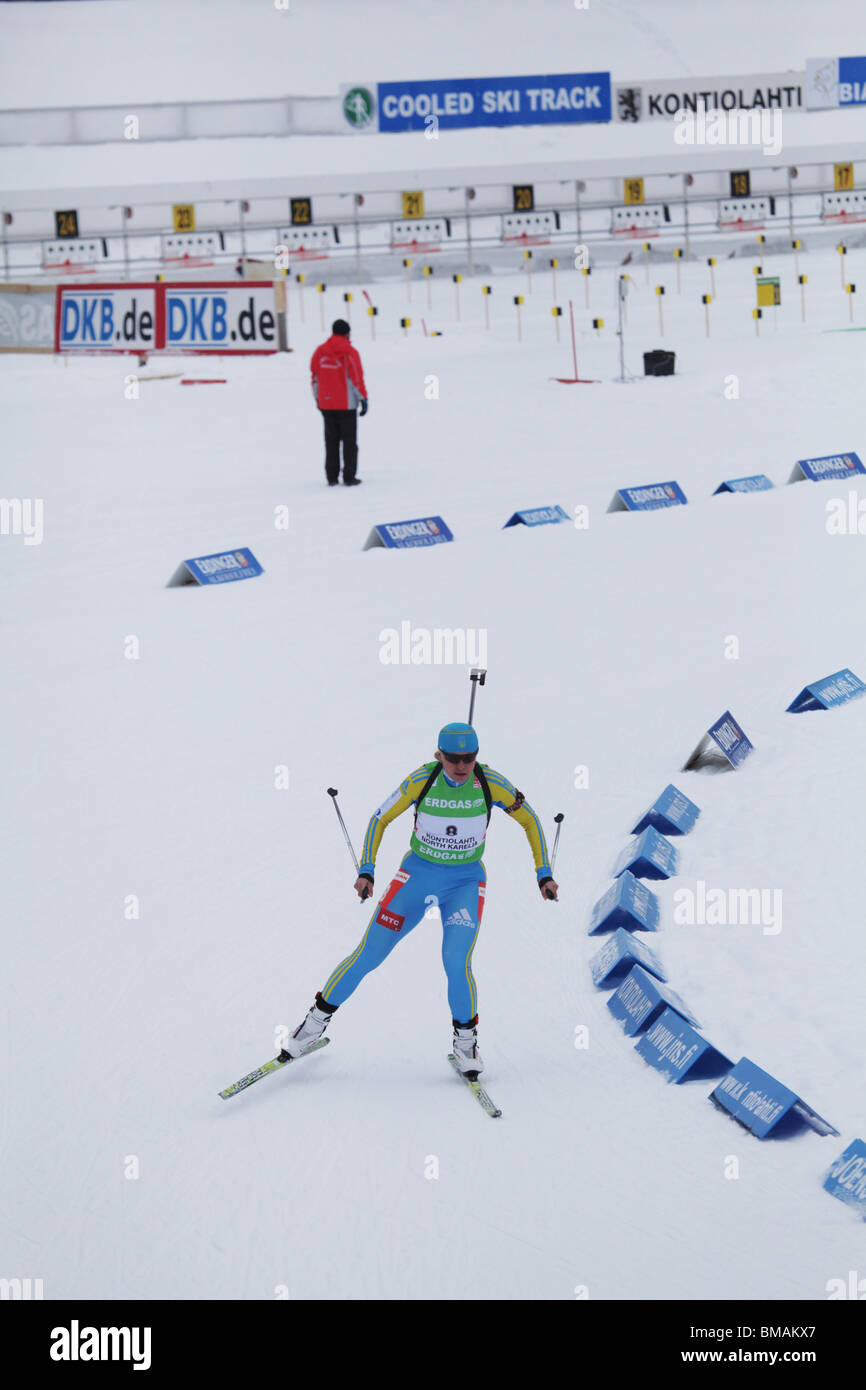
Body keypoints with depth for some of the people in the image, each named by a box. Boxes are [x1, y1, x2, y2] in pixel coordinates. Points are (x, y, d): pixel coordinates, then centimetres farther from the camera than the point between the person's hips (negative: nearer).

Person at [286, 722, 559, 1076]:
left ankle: (466, 1039, 4)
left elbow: (530, 820, -1)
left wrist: (544, 873, -4)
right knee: (369, 954, -1)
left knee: (457, 962, -20)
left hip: (465, 882, 0)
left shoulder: (490, 783, -16)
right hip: (417, 874, 1)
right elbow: (381, 819, -4)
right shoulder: (421, 780, -17)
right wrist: (366, 870, -12)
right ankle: (318, 1019, 18)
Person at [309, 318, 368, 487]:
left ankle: (331, 477, 9)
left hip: (326, 404, 4)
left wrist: (317, 399, 17)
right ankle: (349, 477, 1)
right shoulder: (350, 352, -10)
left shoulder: (320, 352, 3)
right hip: (346, 404, -4)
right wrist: (363, 399, -4)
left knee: (331, 441, 11)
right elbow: (357, 378, -11)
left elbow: (315, 377, 8)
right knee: (349, 441, 3)